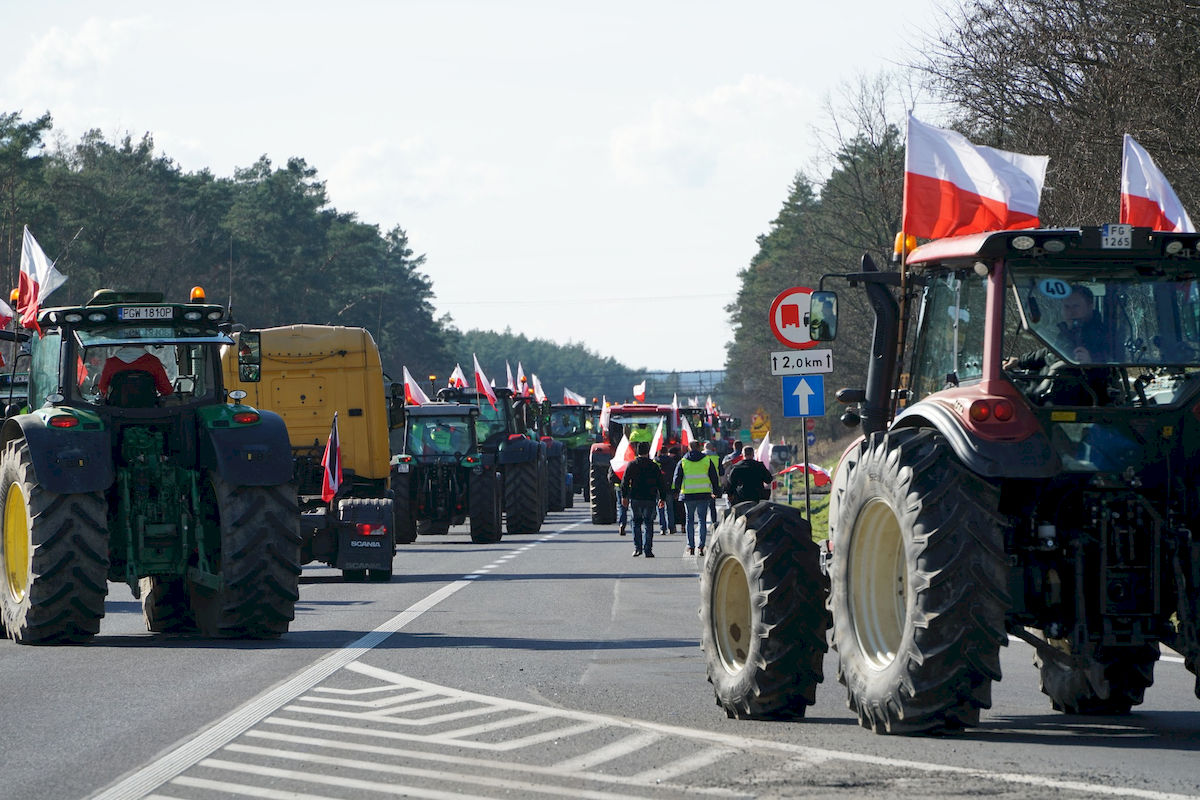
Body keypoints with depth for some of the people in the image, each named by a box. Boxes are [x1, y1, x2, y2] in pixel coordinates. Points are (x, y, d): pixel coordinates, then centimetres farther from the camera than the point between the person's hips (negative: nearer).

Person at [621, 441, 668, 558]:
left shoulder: (631, 465, 1)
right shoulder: (654, 466, 0)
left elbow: (625, 481, 1)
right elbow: (661, 483, 2)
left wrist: (624, 496, 9)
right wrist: (663, 498, 10)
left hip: (635, 499, 1)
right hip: (650, 499, -1)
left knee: (636, 522, 13)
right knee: (648, 524, 3)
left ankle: (637, 548, 5)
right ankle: (648, 550, -3)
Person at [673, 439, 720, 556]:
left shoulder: (683, 462, 2)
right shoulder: (707, 460, 3)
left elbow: (677, 478, 5)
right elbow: (714, 477, 8)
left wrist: (675, 491, 15)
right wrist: (716, 490, 18)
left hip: (688, 494, 0)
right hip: (704, 494, 0)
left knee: (690, 520, 8)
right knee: (702, 520, 5)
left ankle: (691, 547, 5)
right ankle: (701, 546, -3)